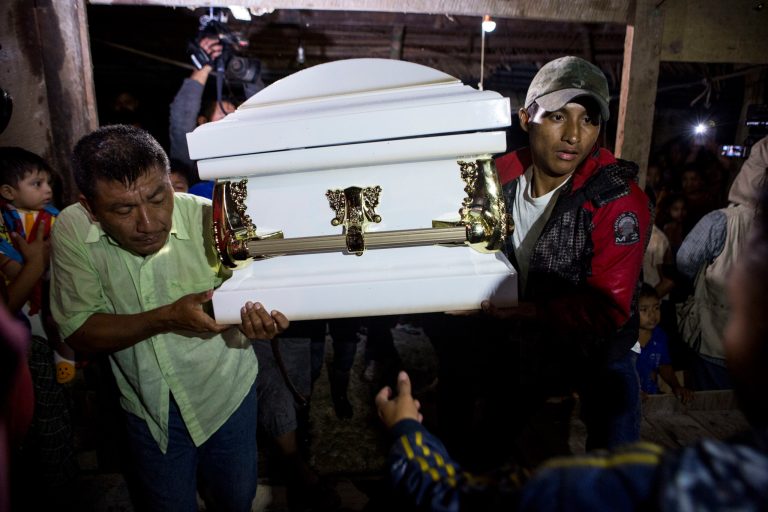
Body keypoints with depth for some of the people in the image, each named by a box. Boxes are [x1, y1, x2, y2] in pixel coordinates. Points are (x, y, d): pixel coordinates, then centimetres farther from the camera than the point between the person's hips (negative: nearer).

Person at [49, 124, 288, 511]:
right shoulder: (71, 230, -19)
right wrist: (166, 318, -31)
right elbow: (77, 331, -16)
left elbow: (249, 296, -18)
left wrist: (261, 319, -43)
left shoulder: (210, 219, -24)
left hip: (226, 394, 0)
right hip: (148, 407, 1)